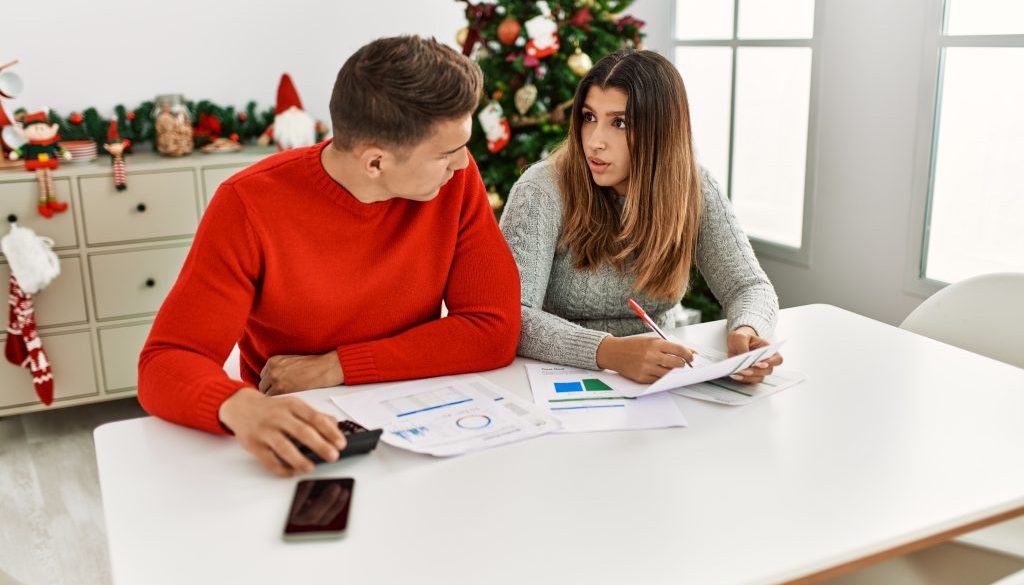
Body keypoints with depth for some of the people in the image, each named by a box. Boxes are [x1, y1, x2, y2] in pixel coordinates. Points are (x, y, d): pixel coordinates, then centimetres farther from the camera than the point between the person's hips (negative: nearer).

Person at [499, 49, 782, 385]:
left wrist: (746, 331, -26)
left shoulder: (693, 190, -4)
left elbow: (750, 286, -3)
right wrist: (608, 352, -39)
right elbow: (510, 317, -25)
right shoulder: (543, 190, -16)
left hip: (666, 380, 3)